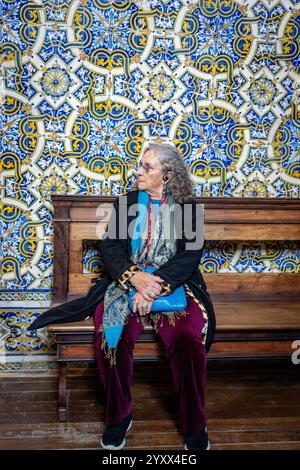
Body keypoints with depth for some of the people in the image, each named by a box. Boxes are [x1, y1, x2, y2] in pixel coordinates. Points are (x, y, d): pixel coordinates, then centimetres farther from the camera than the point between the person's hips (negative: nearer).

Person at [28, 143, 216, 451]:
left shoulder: (187, 206, 7)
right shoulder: (126, 202, 12)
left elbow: (191, 253, -3)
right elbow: (109, 246, 3)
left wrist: (156, 284, -18)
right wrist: (135, 276, -16)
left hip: (174, 284, -1)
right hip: (126, 282, 2)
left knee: (187, 340, -28)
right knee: (112, 336, -27)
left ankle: (194, 425, -4)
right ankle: (118, 416, -1)